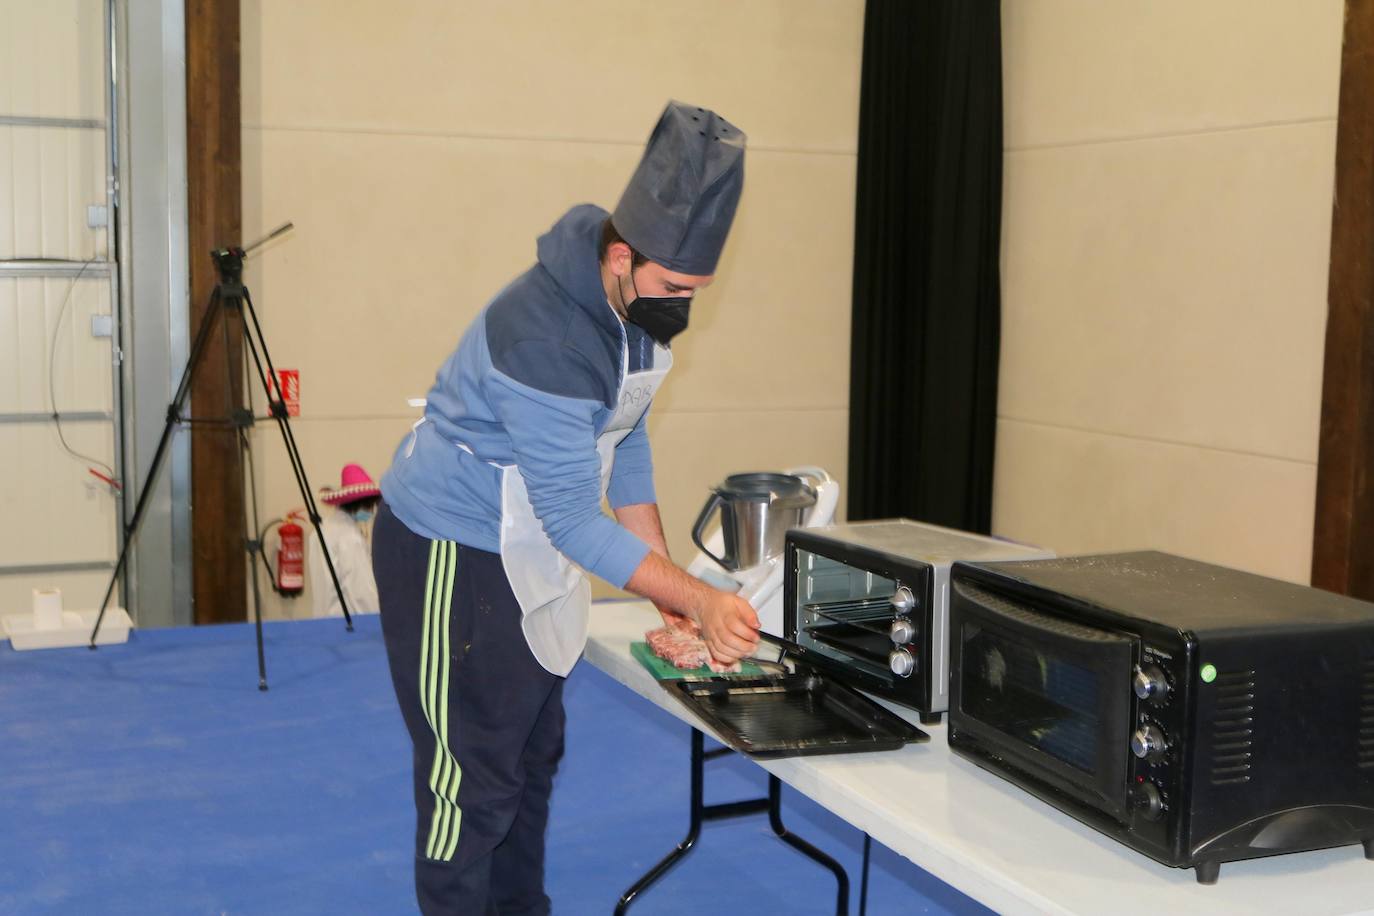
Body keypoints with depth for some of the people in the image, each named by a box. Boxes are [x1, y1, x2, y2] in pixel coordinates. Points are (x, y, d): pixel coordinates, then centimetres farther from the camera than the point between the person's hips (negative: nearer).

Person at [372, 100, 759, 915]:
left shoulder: (640, 301, -5)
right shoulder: (544, 338, -32)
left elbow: (625, 436, 7)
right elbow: (573, 518, -28)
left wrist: (665, 575, 5)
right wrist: (699, 600, -31)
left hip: (532, 547, 9)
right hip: (454, 552, -9)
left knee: (535, 754, 17)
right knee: (474, 777, -1)